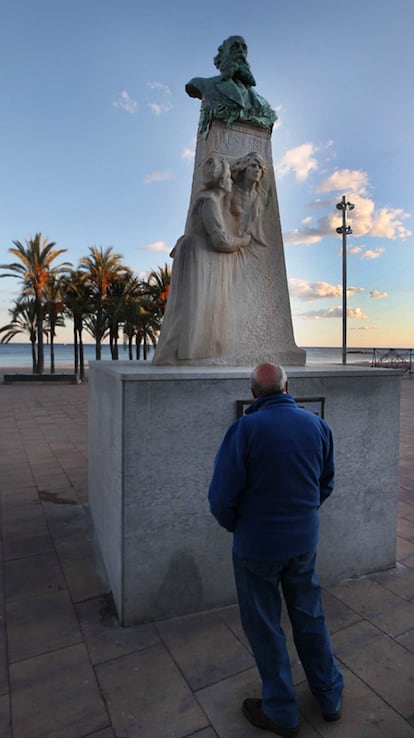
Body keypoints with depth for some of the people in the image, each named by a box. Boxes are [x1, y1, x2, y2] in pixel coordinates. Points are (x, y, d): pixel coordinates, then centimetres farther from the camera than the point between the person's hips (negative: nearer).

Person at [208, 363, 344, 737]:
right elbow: (327, 483, 7)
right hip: (304, 541, 5)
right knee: (311, 618, 25)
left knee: (265, 628, 17)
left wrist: (236, 526, 1)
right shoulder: (318, 425, -6)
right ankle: (330, 698, 44)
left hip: (258, 547, -5)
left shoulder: (245, 429, -23)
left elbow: (221, 498, -19)